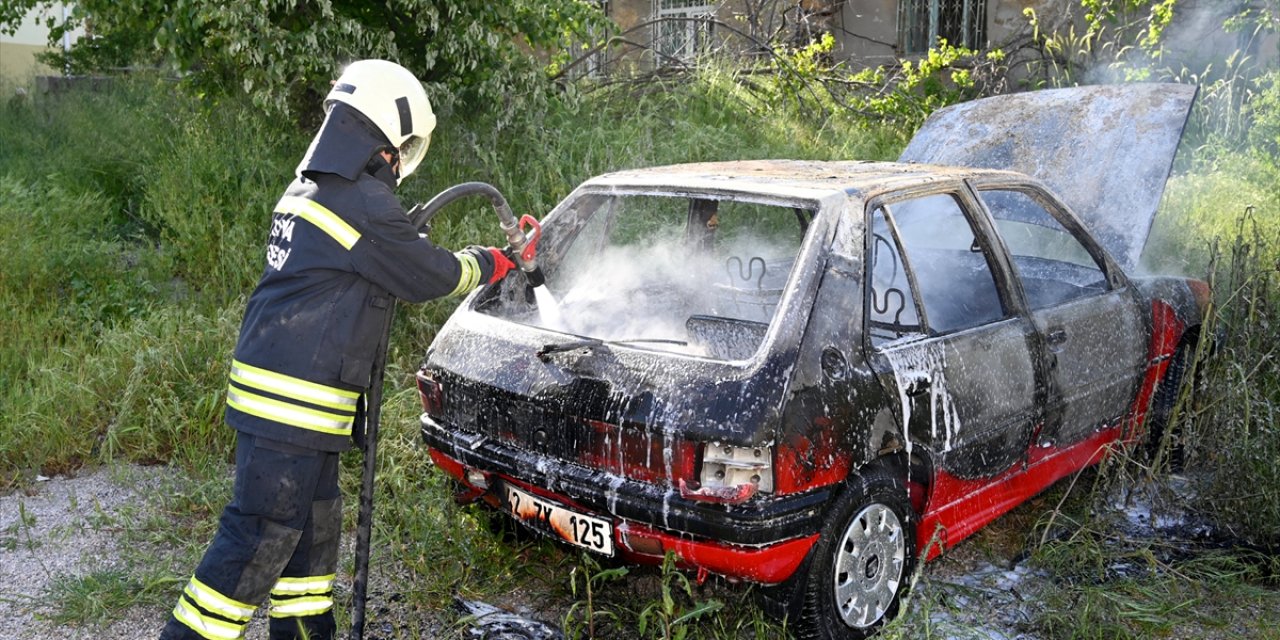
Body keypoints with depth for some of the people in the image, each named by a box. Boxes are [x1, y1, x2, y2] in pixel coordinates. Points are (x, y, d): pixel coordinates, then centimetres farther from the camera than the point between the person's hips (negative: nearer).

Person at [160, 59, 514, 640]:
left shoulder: (308, 189, 12)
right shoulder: (366, 205, -17)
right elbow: (433, 276, -7)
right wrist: (491, 262, 9)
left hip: (269, 385, 10)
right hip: (294, 400, -10)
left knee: (315, 521, 19)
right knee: (263, 535, -3)